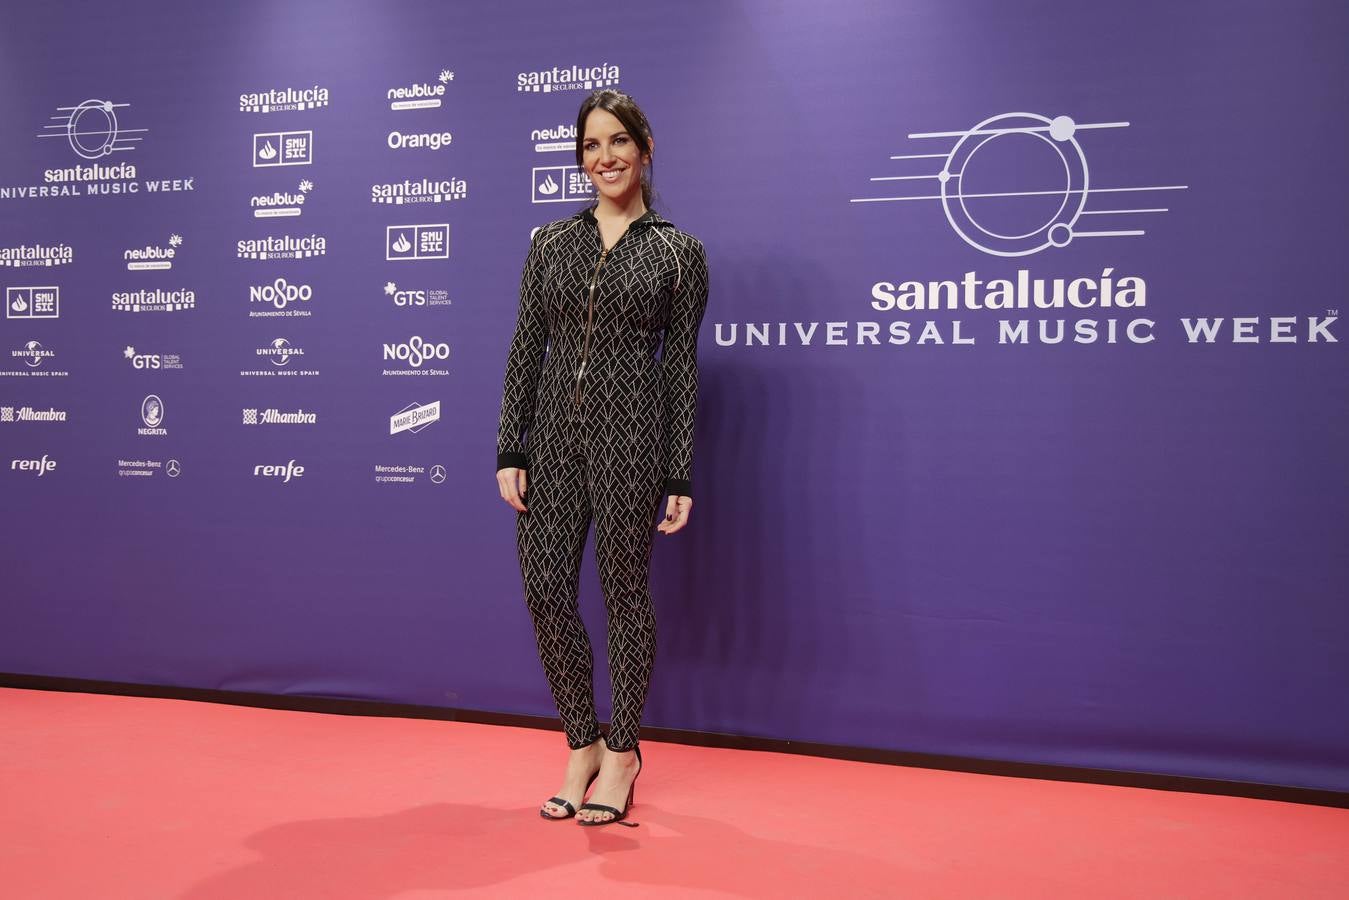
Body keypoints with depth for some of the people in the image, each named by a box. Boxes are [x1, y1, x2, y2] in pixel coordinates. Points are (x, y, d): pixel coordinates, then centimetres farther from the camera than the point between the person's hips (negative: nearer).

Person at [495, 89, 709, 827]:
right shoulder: (550, 244, 10)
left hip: (629, 435, -3)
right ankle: (582, 744, 22)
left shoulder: (679, 253, 2)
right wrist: (510, 452, -1)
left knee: (625, 592, 5)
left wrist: (680, 476, -4)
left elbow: (681, 366, 0)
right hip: (553, 435, 4)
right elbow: (526, 350, 7)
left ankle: (622, 751, 23)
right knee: (545, 591, 2)